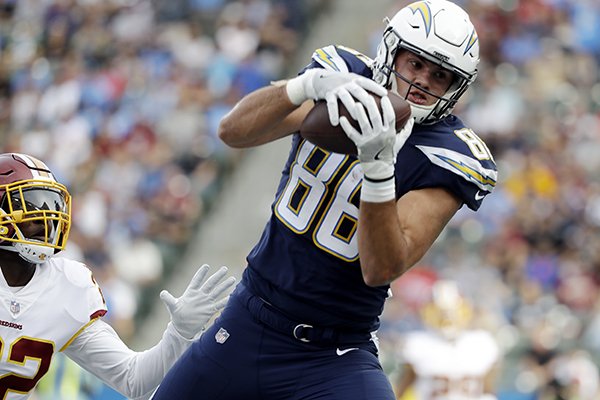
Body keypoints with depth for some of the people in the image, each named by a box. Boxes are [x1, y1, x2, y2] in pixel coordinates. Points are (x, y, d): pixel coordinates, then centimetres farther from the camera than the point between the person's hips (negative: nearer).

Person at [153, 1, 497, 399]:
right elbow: (233, 131, -16)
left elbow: (381, 269, -24)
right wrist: (309, 85, -33)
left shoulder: (447, 160, -14)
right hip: (247, 324, 4)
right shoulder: (345, 76, -4)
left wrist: (378, 165, -36)